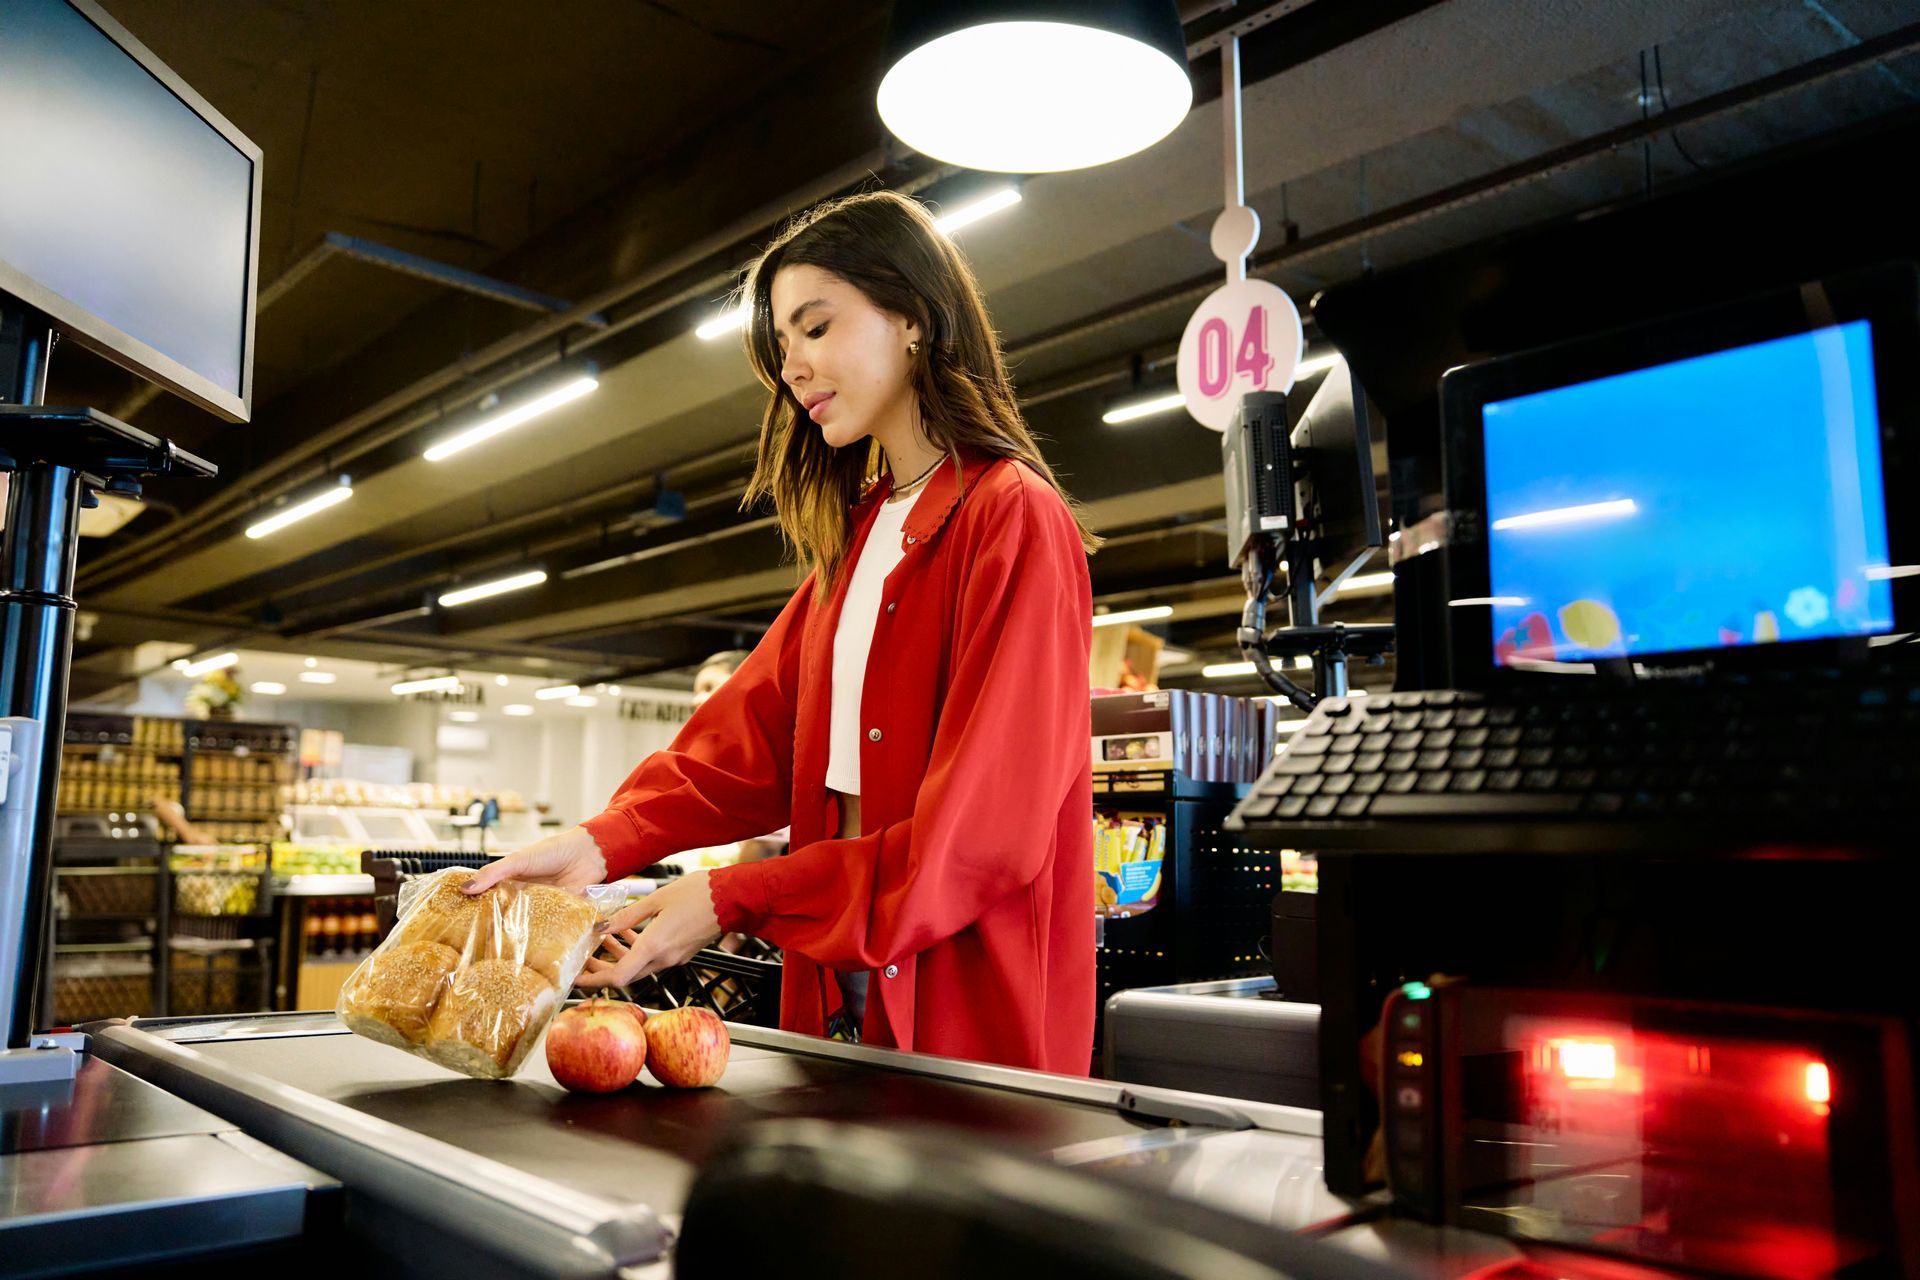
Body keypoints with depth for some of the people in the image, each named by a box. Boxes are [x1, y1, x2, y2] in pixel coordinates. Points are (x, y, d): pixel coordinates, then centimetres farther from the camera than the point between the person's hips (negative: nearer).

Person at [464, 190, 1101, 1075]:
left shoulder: (1016, 519, -12)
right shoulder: (856, 536, 15)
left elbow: (979, 827, -19)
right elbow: (755, 728, 4)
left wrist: (735, 900, -19)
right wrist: (601, 845, -11)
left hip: (971, 1013, -6)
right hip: (844, 989, 7)